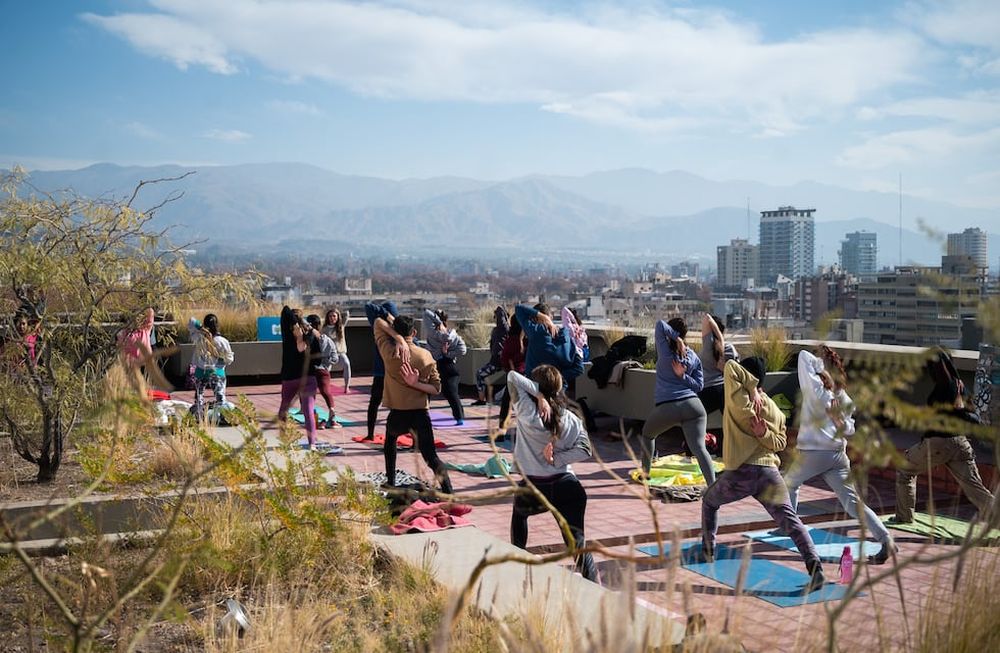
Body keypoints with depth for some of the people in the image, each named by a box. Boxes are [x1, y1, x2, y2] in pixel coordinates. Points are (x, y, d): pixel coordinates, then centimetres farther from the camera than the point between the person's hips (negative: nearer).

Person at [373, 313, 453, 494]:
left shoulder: (390, 353, -8)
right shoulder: (426, 355, -2)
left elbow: (378, 322, 3)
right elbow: (436, 388, -2)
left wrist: (398, 339, -11)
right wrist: (416, 383, -13)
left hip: (398, 414, -1)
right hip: (421, 414, 1)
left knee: (390, 441, 31)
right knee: (431, 456, 0)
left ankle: (390, 483, 34)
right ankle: (448, 494, -16)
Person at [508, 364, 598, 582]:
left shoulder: (527, 413, -7)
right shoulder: (571, 418, 3)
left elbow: (512, 377, -6)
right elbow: (584, 450, -4)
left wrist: (538, 395, -13)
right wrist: (557, 458, -5)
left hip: (533, 489, -1)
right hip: (567, 486, 1)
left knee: (519, 513, 33)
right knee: (577, 543, 0)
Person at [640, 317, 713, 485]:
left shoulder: (665, 350, 2)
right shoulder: (694, 357, 13)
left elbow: (660, 324, 4)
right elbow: (698, 386, 11)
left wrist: (676, 339, -3)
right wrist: (683, 376, 1)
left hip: (667, 408, -2)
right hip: (693, 405, 2)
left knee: (648, 434, 28)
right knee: (699, 448, -11)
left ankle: (645, 472, 36)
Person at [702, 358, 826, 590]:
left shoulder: (737, 399, -1)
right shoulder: (775, 410, 14)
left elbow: (730, 366, -5)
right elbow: (780, 443, 11)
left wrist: (752, 389, -6)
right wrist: (764, 434, -5)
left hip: (740, 473, -3)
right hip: (769, 473, 3)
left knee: (709, 501, 25)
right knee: (790, 521, -4)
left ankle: (708, 551, 30)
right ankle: (816, 569, -17)